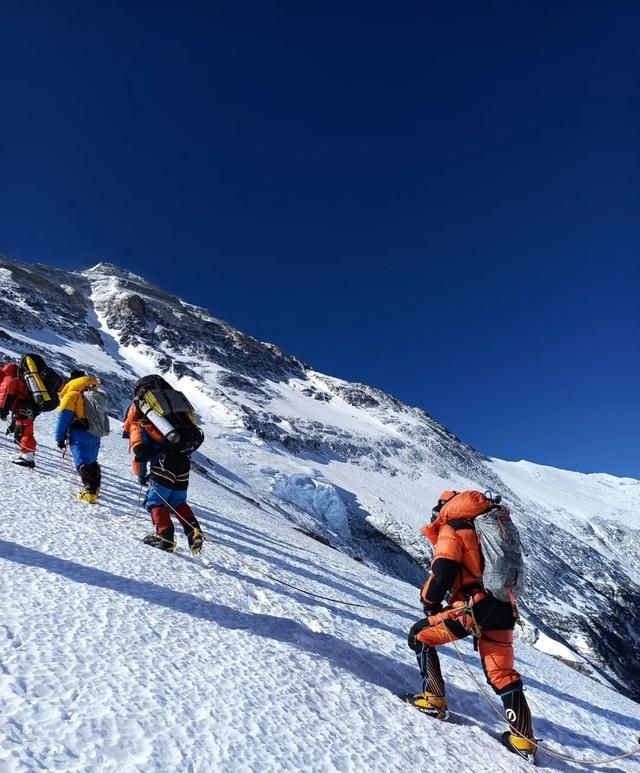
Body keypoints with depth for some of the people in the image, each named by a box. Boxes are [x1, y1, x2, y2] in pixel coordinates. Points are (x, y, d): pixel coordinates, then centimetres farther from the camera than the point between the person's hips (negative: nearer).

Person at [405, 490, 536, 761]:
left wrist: (429, 601, 5)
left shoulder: (451, 530, -3)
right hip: (504, 609, 8)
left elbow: (443, 572, -13)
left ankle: (434, 700, 11)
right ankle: (523, 739, 17)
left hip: (473, 606, -7)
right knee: (503, 675, 17)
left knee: (419, 636, 11)